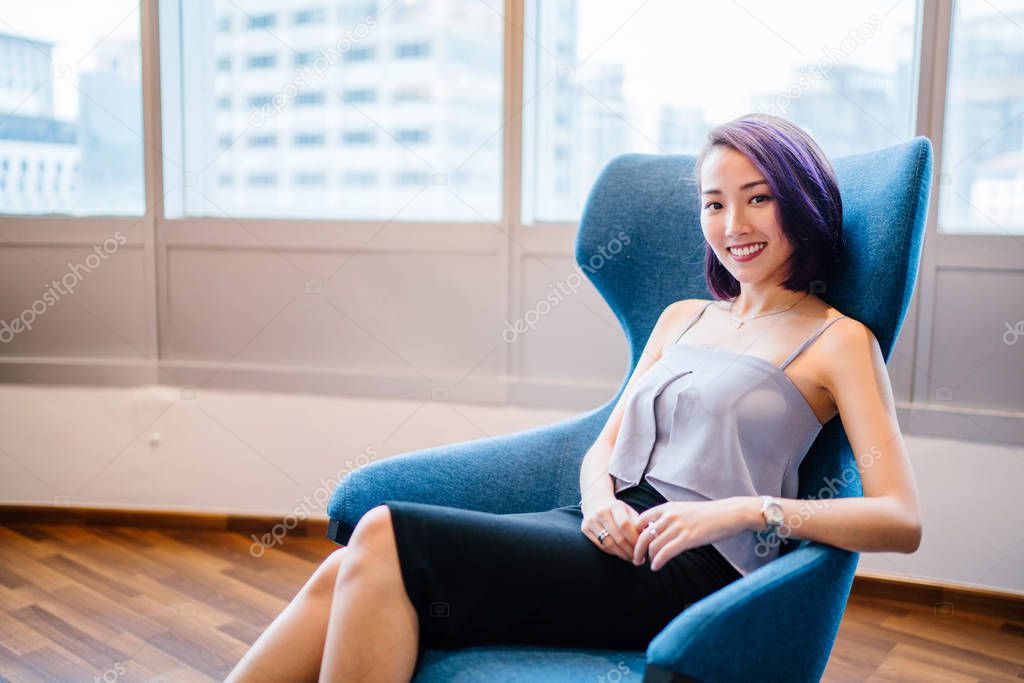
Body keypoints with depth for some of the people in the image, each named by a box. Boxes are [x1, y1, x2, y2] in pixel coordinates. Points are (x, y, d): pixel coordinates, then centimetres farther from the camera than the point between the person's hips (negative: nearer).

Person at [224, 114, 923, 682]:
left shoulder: (838, 340, 4)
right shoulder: (682, 318, 21)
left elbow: (903, 522, -6)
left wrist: (746, 509, -18)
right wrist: (600, 499, -5)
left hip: (690, 574, -6)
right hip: (613, 533, 6)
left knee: (387, 537, -22)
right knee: (349, 575, -16)